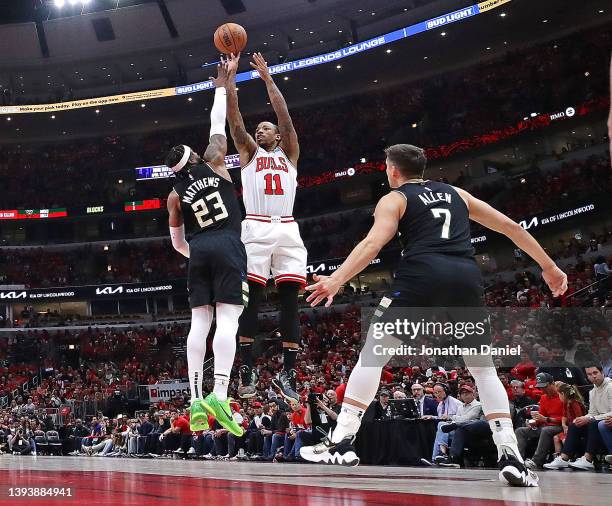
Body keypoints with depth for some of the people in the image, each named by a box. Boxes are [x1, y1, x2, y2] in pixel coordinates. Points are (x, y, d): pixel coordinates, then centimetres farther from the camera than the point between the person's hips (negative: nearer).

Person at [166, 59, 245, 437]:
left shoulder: (175, 195, 14)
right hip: (228, 247, -3)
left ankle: (196, 399, -7)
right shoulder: (214, 163, 7)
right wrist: (222, 85, 30)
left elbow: (177, 242, 21)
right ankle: (219, 394, -26)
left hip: (199, 251, 3)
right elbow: (218, 122, 17)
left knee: (200, 321, 3)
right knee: (228, 319, -12)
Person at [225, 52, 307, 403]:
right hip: (256, 229, -1)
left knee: (290, 299, -4)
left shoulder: (289, 154, 22)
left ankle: (288, 374, -5)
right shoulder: (249, 153, 21)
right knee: (251, 298, -7)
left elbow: (285, 116, 10)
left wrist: (267, 78, 9)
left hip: (287, 230, 1)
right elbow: (234, 117, 11)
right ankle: (247, 371, -5)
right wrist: (231, 75, 5)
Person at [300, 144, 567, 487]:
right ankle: (511, 457, 2)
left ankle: (342, 443, 1)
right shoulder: (456, 193, 30)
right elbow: (510, 226, 28)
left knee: (373, 351, 8)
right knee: (485, 368, 15)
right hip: (467, 277, 4)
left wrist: (337, 279, -12)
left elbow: (374, 243, -3)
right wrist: (549, 268, 33)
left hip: (423, 274, -3)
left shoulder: (394, 199, 17)